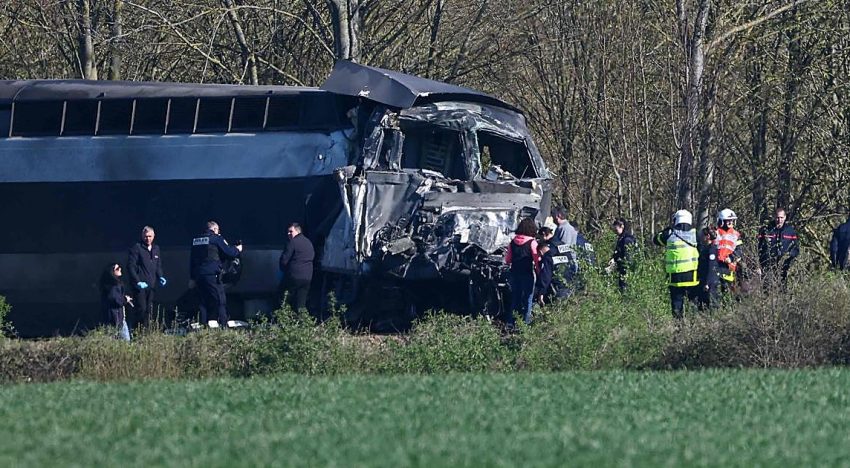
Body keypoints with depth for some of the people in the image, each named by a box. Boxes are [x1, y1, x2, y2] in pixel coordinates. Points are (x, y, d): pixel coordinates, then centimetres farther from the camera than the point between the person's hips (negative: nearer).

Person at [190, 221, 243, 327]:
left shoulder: (196, 240, 14)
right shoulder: (217, 239, -4)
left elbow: (191, 259, 17)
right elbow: (229, 252, -2)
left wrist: (192, 277, 20)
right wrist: (237, 249, 21)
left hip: (198, 275, 6)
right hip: (212, 275, -6)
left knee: (204, 302, 11)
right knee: (220, 302, -5)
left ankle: (202, 325, 6)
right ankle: (223, 325, -13)